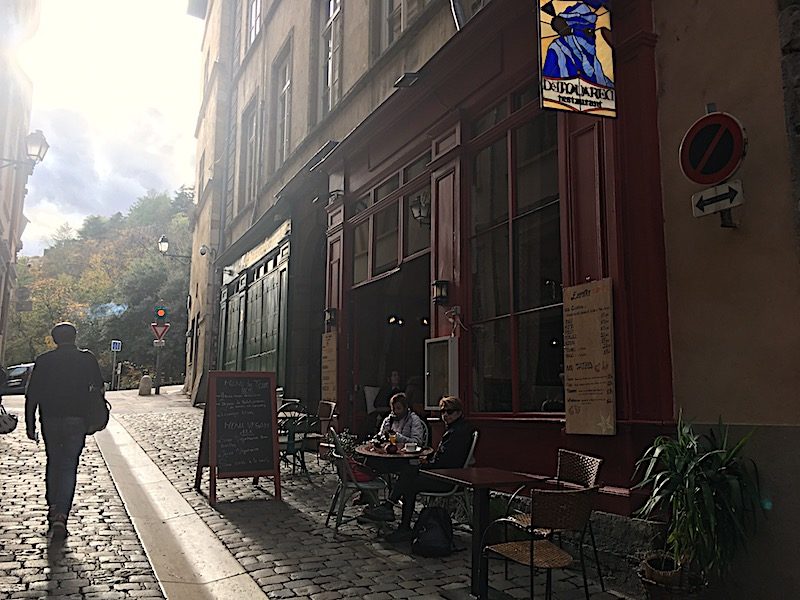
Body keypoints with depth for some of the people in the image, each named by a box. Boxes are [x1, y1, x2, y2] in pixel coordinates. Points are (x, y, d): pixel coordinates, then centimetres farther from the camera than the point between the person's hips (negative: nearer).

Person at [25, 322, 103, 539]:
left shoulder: (43, 361, 1)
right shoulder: (88, 359, 0)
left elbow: (31, 396, -1)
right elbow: (99, 389, 4)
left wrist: (30, 425, 5)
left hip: (50, 420, 1)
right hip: (77, 421, -1)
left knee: (53, 462, 19)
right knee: (69, 466, 2)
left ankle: (53, 509, 22)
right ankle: (61, 515, -9)